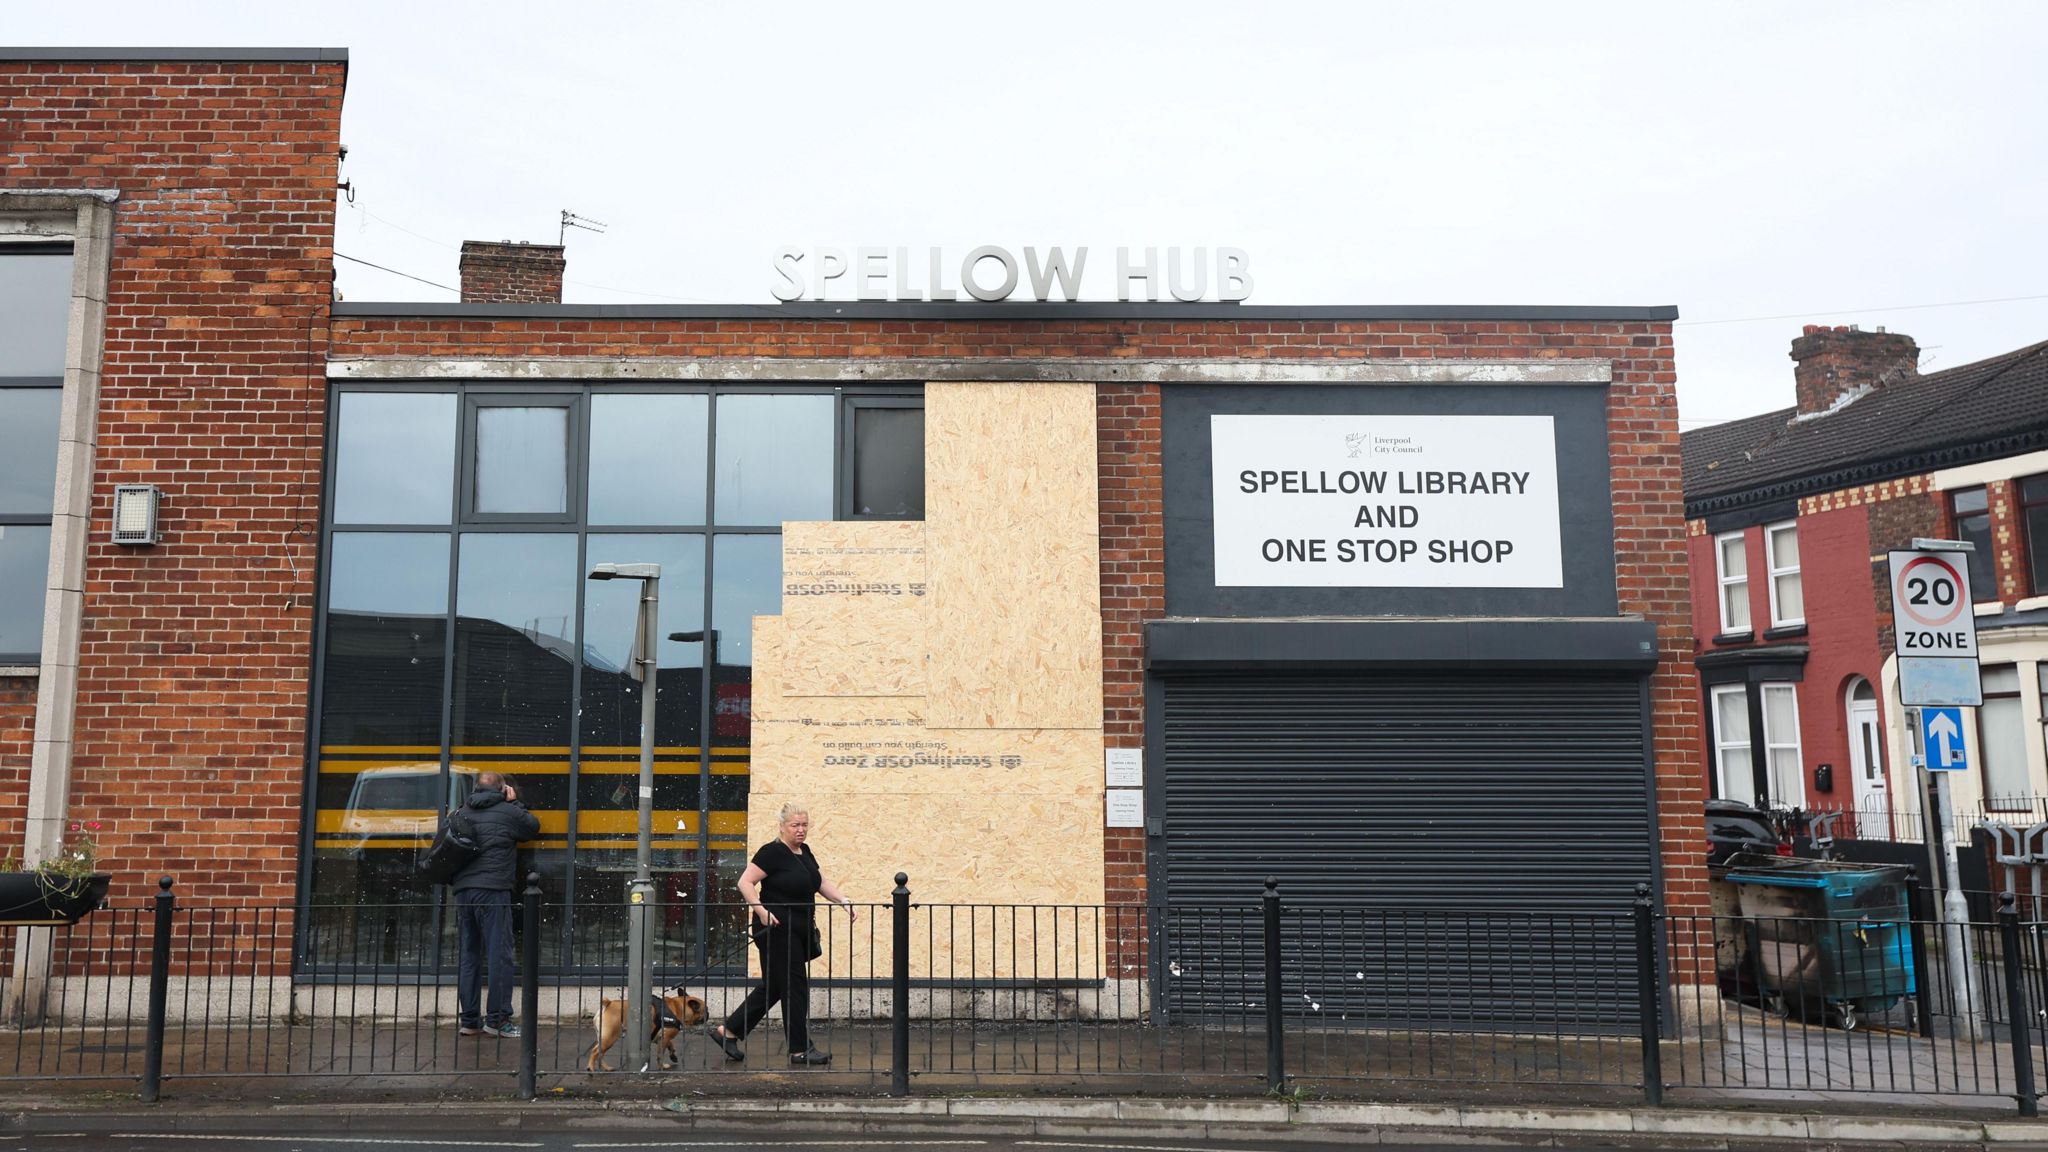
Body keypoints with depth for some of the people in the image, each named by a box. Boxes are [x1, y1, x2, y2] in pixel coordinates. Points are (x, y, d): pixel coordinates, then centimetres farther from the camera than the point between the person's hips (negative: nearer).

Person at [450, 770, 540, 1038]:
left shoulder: (464, 812, 14)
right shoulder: (507, 812, -1)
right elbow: (534, 827, 13)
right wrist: (515, 803, 18)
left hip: (463, 890, 6)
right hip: (493, 890, -6)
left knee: (468, 956, 10)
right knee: (499, 954, -2)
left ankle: (468, 1019, 12)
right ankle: (496, 1019, -4)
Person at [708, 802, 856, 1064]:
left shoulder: (805, 853, 13)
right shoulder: (772, 852, -12)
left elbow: (823, 882, 12)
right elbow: (745, 882, -15)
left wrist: (844, 902, -1)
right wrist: (760, 909, -25)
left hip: (798, 932, 9)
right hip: (777, 929, -9)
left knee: (772, 987, 13)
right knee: (794, 987, -3)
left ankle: (727, 1031, 22)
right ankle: (800, 1049, 6)